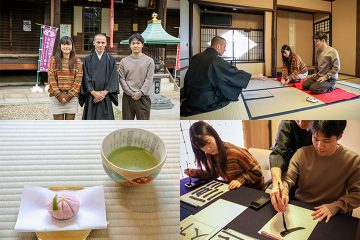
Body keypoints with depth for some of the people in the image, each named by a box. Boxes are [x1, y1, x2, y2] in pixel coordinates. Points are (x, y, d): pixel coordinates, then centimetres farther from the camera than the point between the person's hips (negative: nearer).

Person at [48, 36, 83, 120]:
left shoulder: (77, 61, 5)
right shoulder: (53, 60, 3)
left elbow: (78, 80, -1)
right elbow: (51, 79, -2)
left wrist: (69, 96, -9)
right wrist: (59, 95, -10)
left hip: (72, 97, 1)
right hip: (57, 97, -1)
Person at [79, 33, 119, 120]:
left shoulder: (111, 60, 5)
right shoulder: (88, 60, 6)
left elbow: (113, 79, -1)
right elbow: (86, 78, 0)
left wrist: (104, 93, -11)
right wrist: (94, 93, -12)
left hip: (106, 97, 0)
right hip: (91, 97, 0)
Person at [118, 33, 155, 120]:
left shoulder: (149, 61, 1)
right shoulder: (124, 61, 6)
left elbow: (148, 80, -4)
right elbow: (122, 79, 1)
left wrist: (140, 93, -13)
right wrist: (131, 93, -10)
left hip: (143, 97, -2)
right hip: (127, 97, 2)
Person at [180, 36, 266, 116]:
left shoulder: (196, 57, 2)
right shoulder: (216, 60, -17)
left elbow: (188, 78, 11)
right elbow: (235, 73, -10)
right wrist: (256, 76, 1)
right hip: (206, 101, -7)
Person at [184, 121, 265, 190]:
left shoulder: (234, 152, -27)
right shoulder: (209, 155, -6)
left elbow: (256, 171, -18)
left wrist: (240, 180, -30)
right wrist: (195, 173, -5)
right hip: (233, 190, 6)